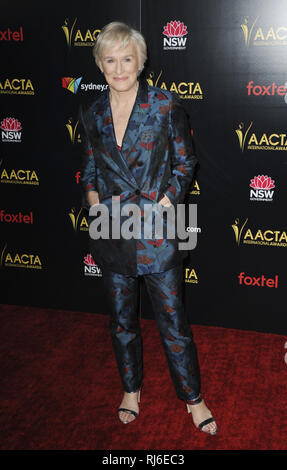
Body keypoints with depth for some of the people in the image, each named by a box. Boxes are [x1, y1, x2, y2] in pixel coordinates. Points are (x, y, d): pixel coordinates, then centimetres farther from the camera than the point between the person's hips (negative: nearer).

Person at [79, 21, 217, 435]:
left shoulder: (166, 106, -6)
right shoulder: (93, 114, 5)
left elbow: (185, 162, -1)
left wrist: (164, 202, -13)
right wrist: (94, 200, -4)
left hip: (157, 229, -3)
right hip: (111, 230, 4)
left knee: (172, 316, 4)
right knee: (122, 316, 16)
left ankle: (193, 398, 24)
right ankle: (131, 388, 37)